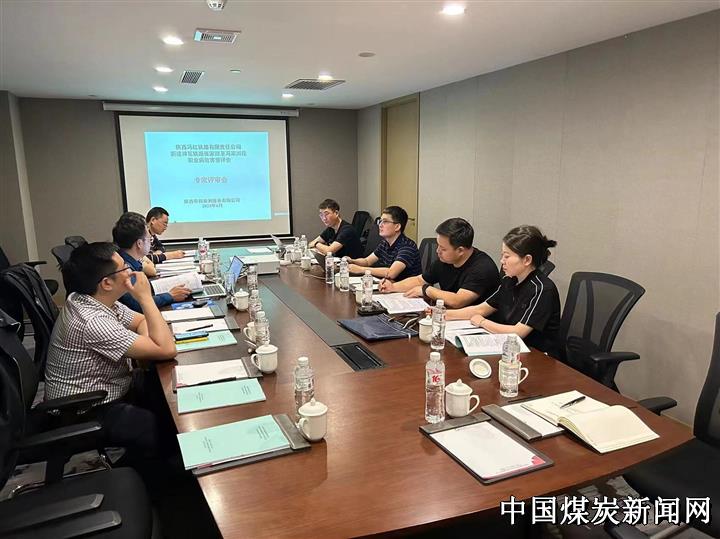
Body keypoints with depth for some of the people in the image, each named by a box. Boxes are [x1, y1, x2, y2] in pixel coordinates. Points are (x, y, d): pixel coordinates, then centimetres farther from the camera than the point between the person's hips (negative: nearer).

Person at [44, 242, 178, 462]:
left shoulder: (95, 299, -3)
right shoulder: (93, 321, -32)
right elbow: (167, 350, -31)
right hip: (86, 413, -9)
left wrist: (144, 345, -12)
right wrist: (145, 297, -26)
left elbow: (142, 321, 11)